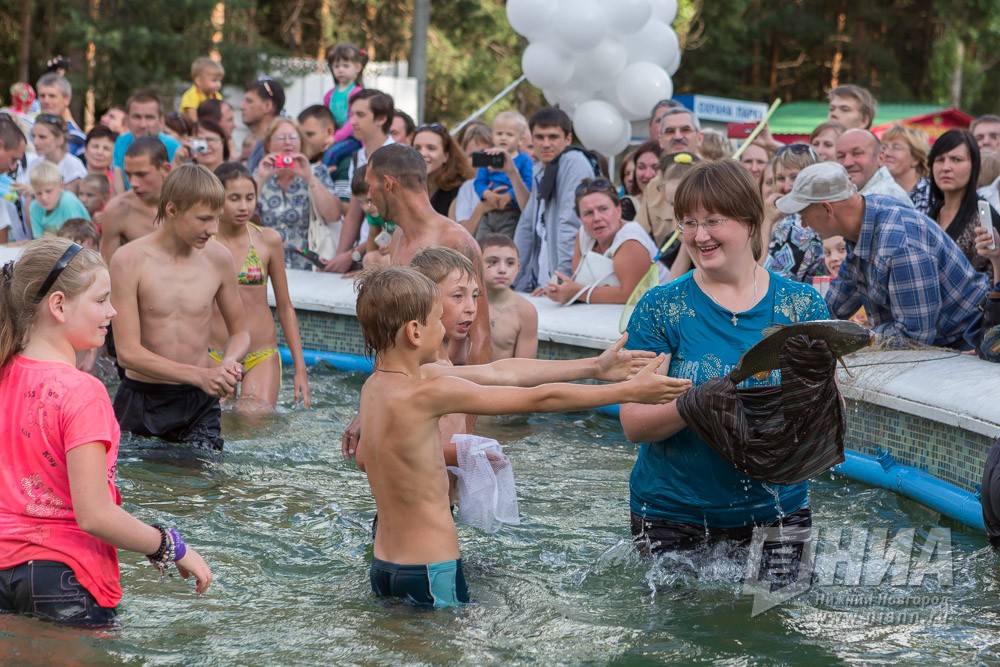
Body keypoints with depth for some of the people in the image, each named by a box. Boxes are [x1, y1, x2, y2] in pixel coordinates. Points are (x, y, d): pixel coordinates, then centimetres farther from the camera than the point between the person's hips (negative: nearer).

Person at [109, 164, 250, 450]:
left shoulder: (218, 258, -1)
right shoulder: (129, 260, -11)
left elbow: (239, 332, 12)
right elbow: (128, 352, -15)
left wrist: (228, 363, -12)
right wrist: (200, 375, -22)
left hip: (200, 404, 2)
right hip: (141, 401, -2)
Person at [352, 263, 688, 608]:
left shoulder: (371, 387, 2)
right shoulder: (428, 394, -22)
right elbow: (538, 399, -18)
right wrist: (630, 390, -10)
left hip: (383, 567, 9)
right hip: (431, 575, -9)